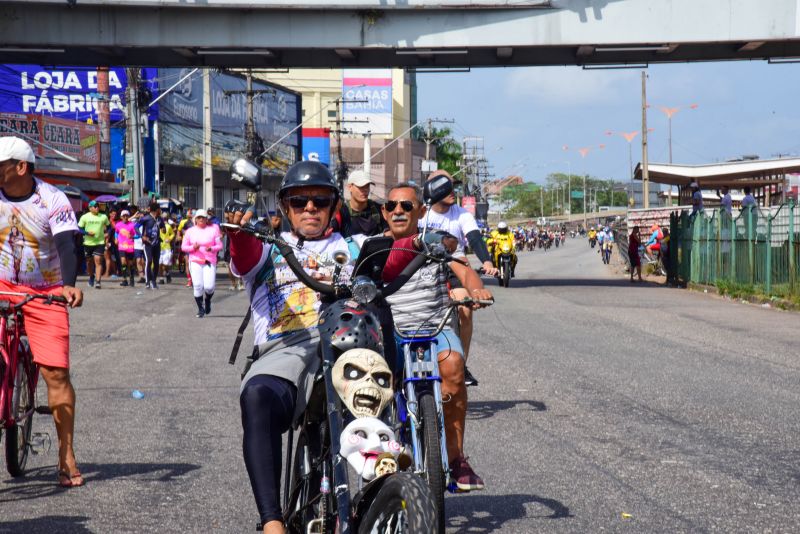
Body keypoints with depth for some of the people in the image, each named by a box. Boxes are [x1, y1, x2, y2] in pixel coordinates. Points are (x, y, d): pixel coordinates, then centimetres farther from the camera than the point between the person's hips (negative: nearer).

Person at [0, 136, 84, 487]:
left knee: (56, 372, -6)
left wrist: (69, 285, -39)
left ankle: (66, 456, 1)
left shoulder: (52, 200, -12)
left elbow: (66, 246, -22)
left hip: (45, 293, -2)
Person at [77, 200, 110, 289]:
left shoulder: (103, 217, 4)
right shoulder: (85, 217, 0)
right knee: (89, 262, 13)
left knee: (98, 261, -12)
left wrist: (107, 234, -2)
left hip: (100, 242, -1)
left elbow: (109, 227, 17)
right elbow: (79, 228, 1)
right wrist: (87, 233, -15)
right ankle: (91, 276, 40)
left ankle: (98, 282, -16)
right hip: (88, 242, 1)